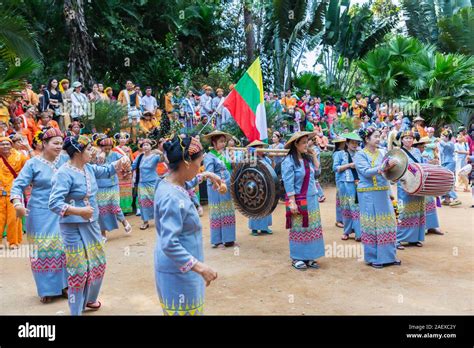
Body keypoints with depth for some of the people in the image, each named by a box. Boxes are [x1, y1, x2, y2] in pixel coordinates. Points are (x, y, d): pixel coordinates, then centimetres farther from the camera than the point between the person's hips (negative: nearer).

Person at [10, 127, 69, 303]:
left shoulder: (65, 159, 1)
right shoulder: (33, 163, -6)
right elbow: (18, 185, -9)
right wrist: (17, 203, -25)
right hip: (41, 214, -3)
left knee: (63, 248, 11)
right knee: (43, 249, 6)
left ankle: (63, 284, 25)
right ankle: (46, 289, 19)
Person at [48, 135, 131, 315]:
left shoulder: (89, 168, 2)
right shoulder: (64, 173, -22)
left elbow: (107, 171, 18)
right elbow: (54, 203, -27)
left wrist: (120, 162, -2)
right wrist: (79, 211, -35)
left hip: (92, 224, 9)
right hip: (74, 228, -9)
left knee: (98, 263, 21)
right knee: (79, 270, 2)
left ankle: (88, 299, 42)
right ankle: (76, 310, 21)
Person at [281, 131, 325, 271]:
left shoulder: (308, 158, 7)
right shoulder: (289, 161, -13)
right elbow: (288, 184, -16)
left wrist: (314, 156, 8)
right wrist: (292, 202, -20)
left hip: (312, 199, 7)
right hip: (298, 200, -7)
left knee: (311, 228, 10)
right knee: (298, 229, 2)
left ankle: (309, 257, 20)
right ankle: (297, 258, 14)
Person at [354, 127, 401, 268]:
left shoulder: (380, 153, 11)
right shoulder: (360, 155, -6)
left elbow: (386, 171, 18)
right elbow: (366, 172, -20)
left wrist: (391, 167, -3)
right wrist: (383, 167, -30)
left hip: (383, 193, 6)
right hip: (368, 194, -6)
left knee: (387, 222, 7)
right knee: (371, 224, 0)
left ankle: (389, 255, 18)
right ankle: (373, 258, 11)